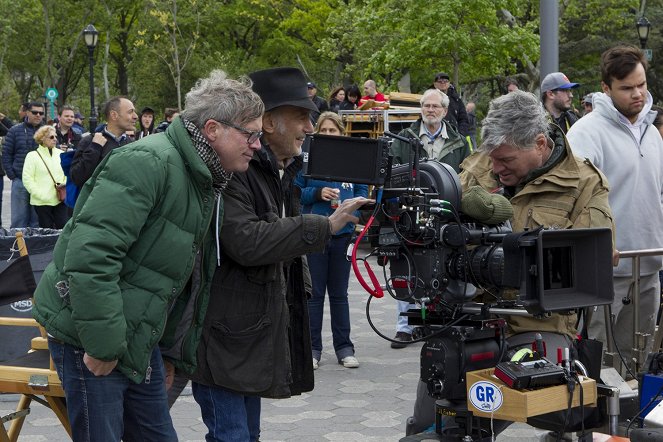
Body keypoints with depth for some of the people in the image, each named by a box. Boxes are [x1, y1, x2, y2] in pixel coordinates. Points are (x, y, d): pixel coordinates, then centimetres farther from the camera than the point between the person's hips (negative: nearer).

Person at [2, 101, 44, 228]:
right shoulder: (15, 131, 5)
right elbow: (6, 154, 6)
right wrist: (12, 175, -2)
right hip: (20, 181, -1)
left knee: (37, 221, 5)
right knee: (19, 219, 3)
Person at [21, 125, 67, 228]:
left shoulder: (61, 154, 12)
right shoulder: (32, 156, -1)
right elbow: (27, 179, -6)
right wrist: (40, 195, -14)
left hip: (60, 199, 3)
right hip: (42, 202, -3)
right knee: (47, 229, 2)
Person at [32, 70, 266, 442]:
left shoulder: (207, 184, 11)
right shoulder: (148, 163, -21)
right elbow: (90, 253, -28)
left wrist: (175, 350, 18)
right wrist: (102, 343, -25)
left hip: (138, 338, 9)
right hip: (91, 336, -9)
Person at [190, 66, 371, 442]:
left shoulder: (272, 172, 16)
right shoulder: (233, 171, -17)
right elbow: (247, 242, -27)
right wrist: (325, 226, -24)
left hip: (255, 335, 10)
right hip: (224, 337, -10)